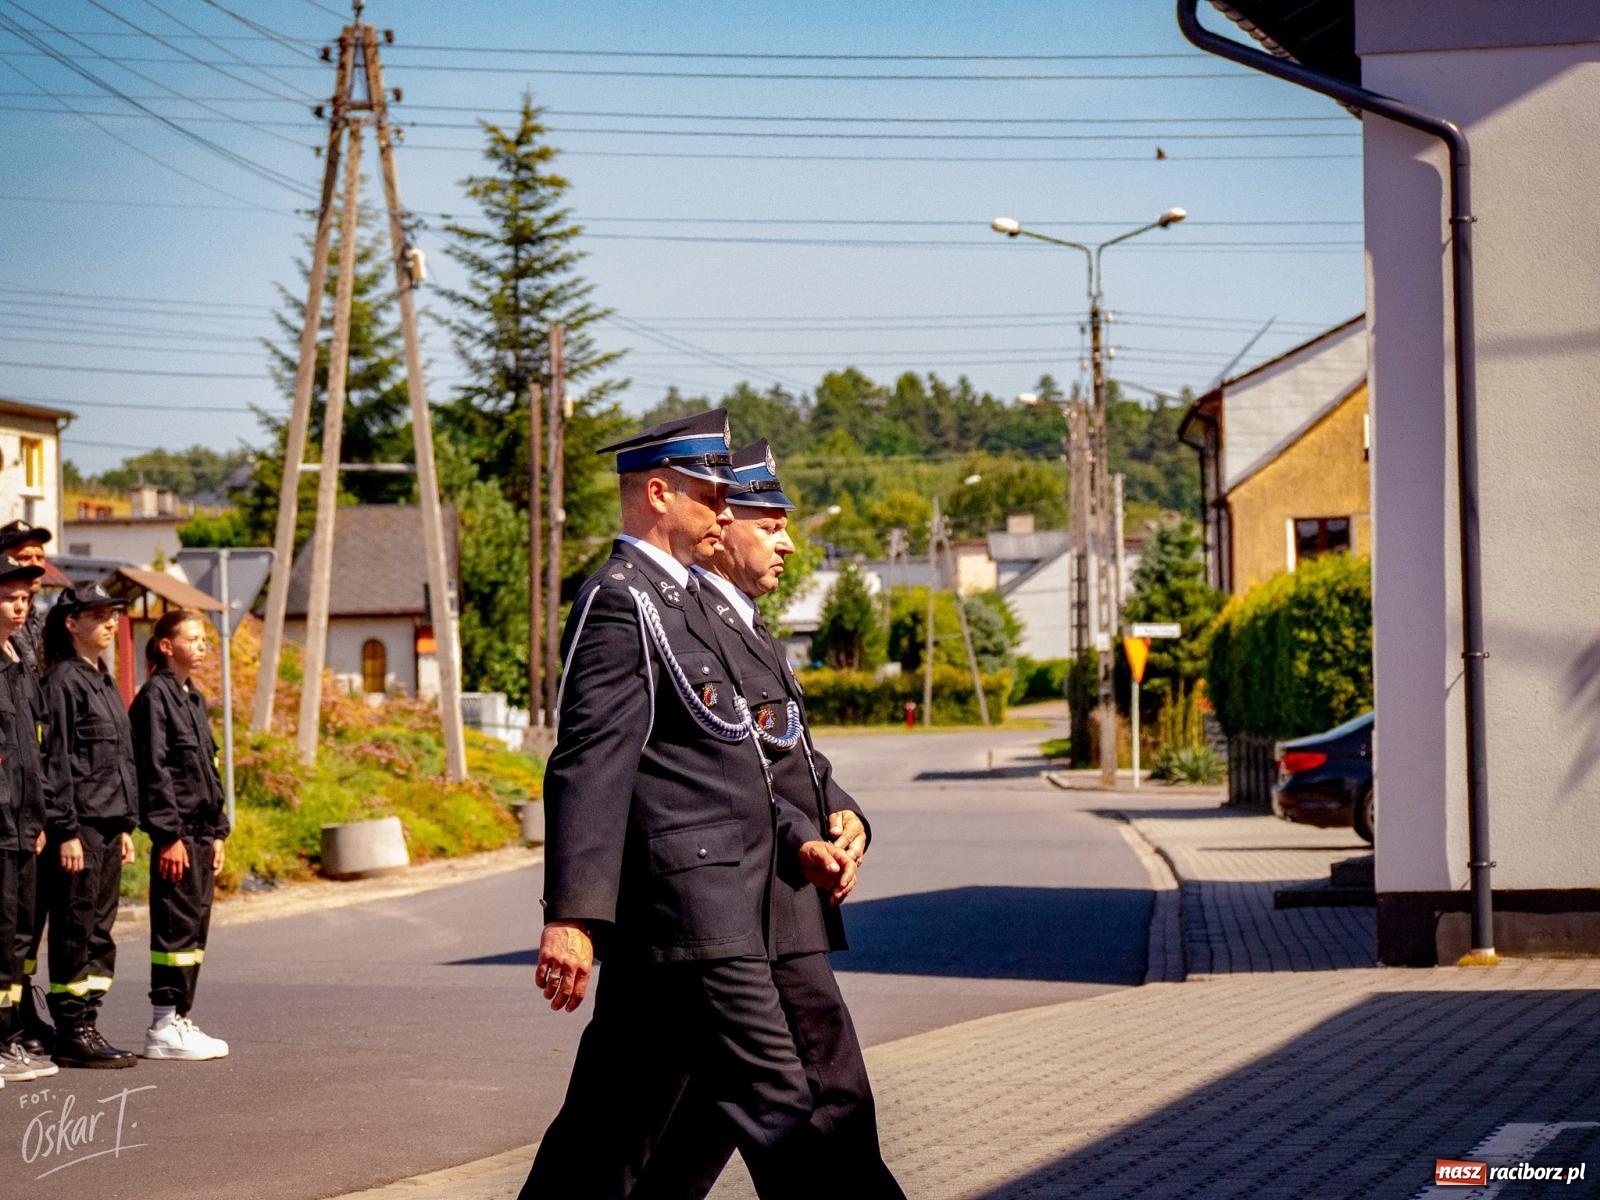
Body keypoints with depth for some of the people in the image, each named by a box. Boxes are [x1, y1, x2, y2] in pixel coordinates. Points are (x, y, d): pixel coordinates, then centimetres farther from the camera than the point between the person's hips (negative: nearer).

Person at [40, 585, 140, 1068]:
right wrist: (65, 832, -18)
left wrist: (126, 826, 18)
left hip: (109, 824, 9)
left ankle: (87, 1025, 14)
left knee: (100, 931, 9)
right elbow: (55, 761, -14)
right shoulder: (63, 681, -10)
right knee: (76, 930, -5)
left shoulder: (105, 682, 17)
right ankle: (71, 1033, -1)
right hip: (78, 826, -9)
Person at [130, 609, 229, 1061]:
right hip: (177, 832, -9)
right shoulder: (155, 696, -10)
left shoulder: (193, 697, 17)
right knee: (176, 927, -7)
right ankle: (164, 1027, -4)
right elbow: (154, 771, -15)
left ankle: (180, 1019, 14)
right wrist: (168, 835, -18)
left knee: (195, 928, 9)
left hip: (201, 832, 9)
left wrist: (218, 831, 17)